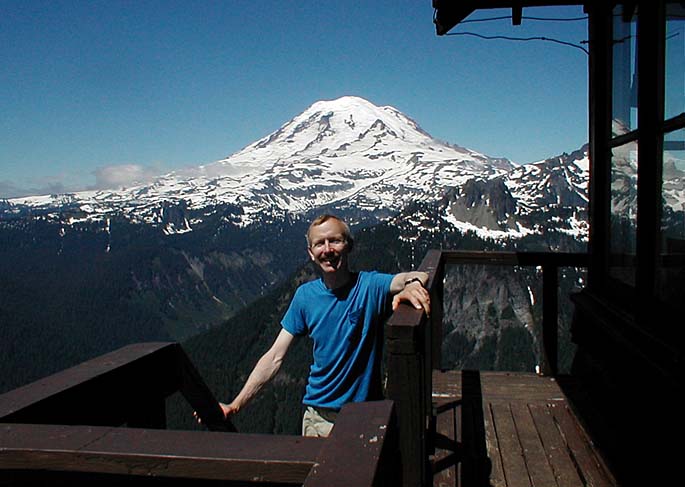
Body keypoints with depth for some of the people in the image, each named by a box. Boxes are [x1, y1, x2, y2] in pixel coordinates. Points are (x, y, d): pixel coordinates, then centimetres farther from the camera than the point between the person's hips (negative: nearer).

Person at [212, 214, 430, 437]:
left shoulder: (370, 286, -13)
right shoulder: (305, 295, -3)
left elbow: (420, 277, -32)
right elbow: (274, 357, -2)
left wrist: (412, 283, -56)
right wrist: (234, 406, -9)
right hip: (317, 418, 2)